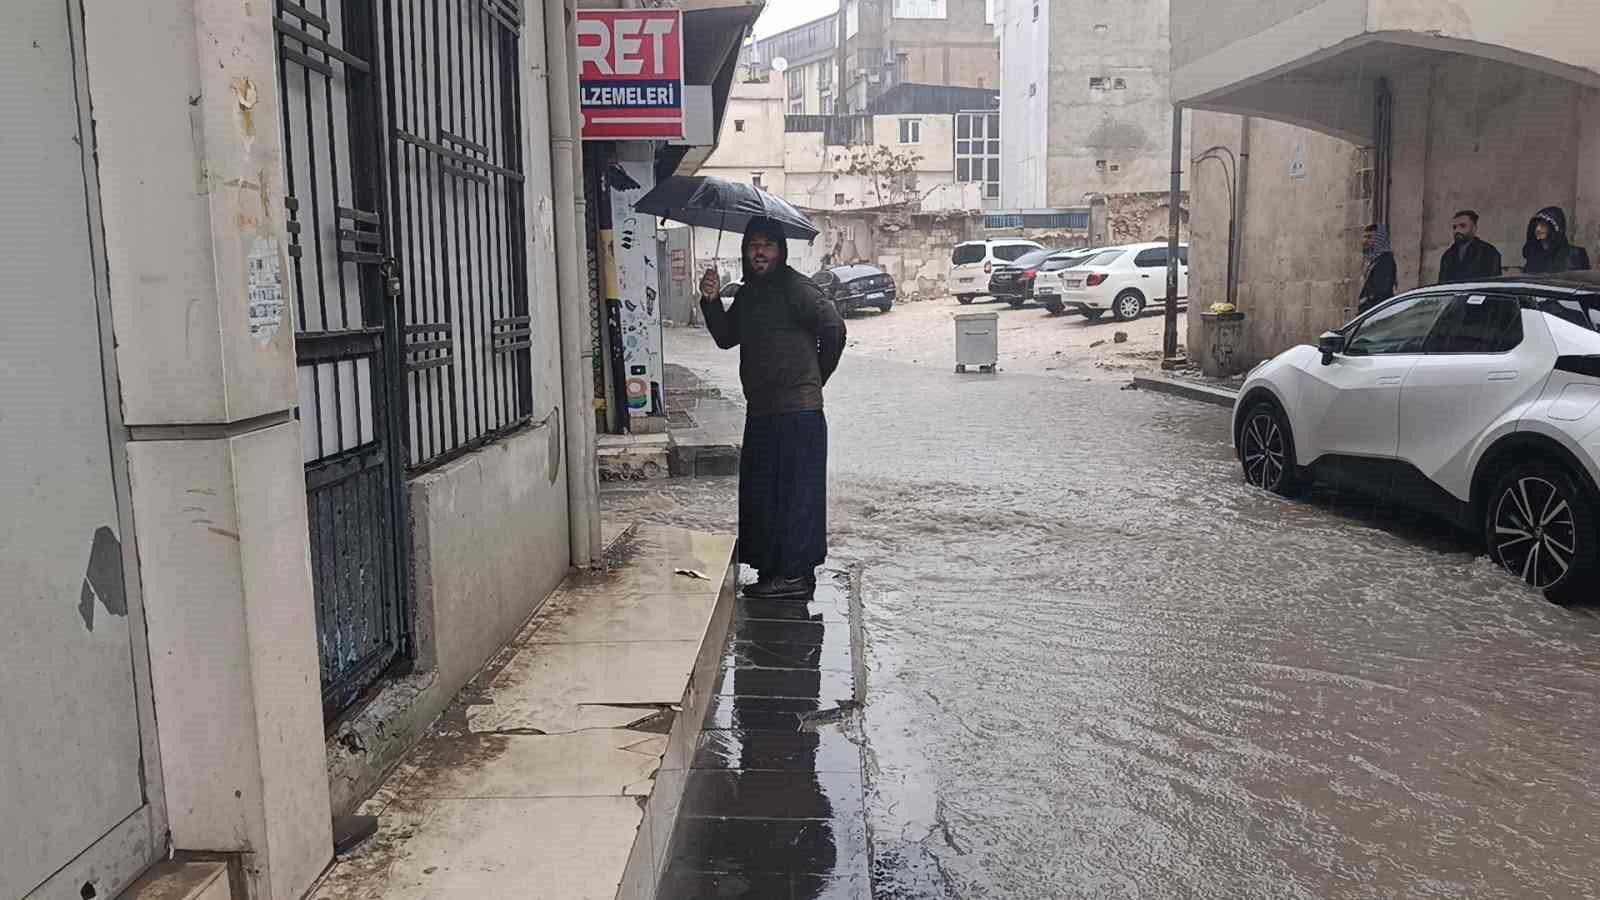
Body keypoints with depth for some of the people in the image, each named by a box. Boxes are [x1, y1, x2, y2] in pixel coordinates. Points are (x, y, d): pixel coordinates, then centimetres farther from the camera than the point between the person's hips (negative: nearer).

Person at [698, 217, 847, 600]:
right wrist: (711, 301, 0)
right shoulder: (748, 293, 16)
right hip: (761, 410, 9)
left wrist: (815, 376, -2)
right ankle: (774, 568, 24)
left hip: (797, 413, -9)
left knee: (794, 492, -3)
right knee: (761, 492, 14)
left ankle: (795, 574, 4)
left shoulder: (795, 288, -11)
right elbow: (727, 337, 16)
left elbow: (833, 328, -15)